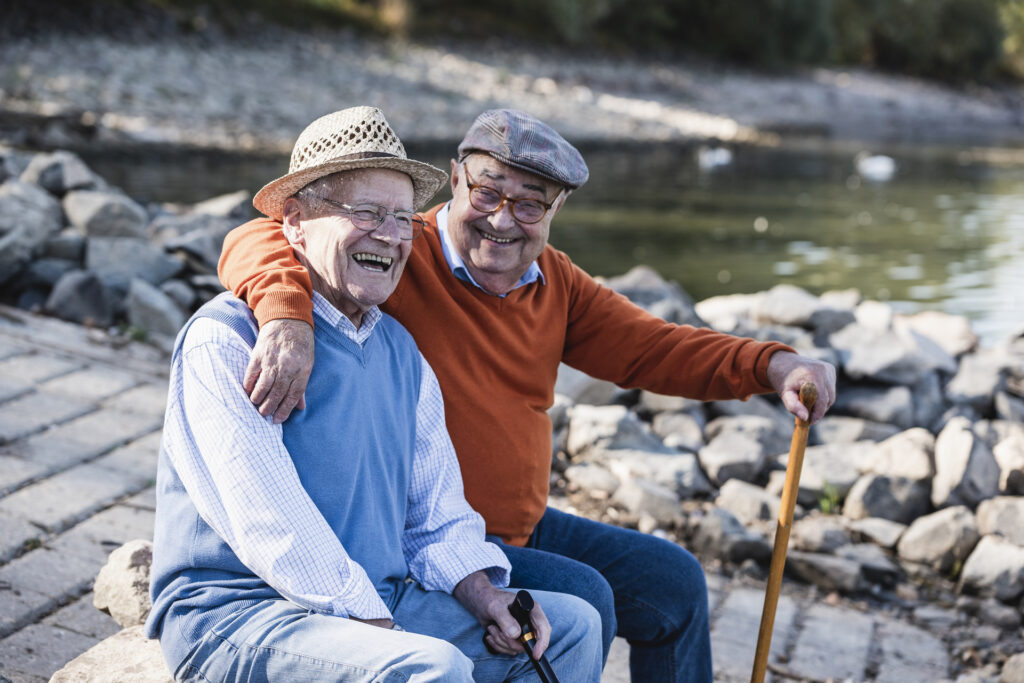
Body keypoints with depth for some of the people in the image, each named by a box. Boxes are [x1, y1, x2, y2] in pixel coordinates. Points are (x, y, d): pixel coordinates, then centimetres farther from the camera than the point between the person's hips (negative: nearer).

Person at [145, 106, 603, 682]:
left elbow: (437, 512, 14)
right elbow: (271, 527, -19)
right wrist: (378, 633, -19)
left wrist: (485, 597, -4)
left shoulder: (400, 350, 15)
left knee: (572, 625, 3)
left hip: (379, 608, 8)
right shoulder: (225, 341, -11)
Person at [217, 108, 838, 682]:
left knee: (673, 581, 12)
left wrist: (771, 365, -11)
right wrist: (288, 318, -52)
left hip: (523, 526, 8)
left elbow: (647, 346, 4)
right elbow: (262, 240, -29)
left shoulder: (553, 281, 5)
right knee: (579, 597, -24)